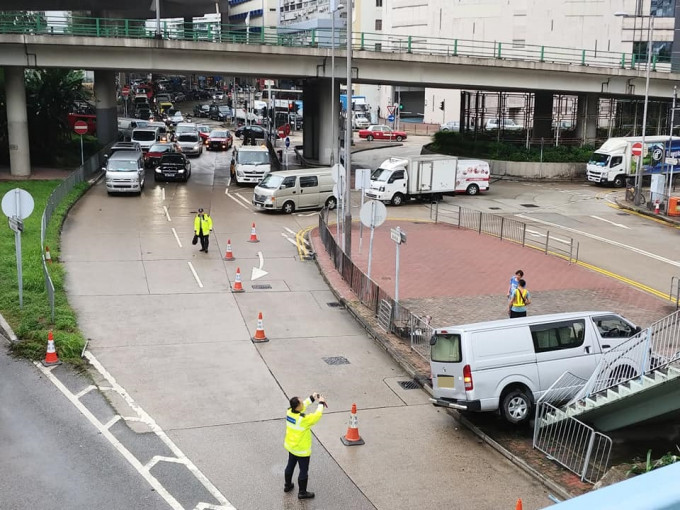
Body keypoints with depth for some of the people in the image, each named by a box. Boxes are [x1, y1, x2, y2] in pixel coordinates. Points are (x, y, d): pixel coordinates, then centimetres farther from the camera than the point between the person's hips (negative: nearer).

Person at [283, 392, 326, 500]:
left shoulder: (289, 412, -14)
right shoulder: (303, 419, -35)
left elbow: (303, 406, 4)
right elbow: (317, 415, -23)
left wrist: (311, 398, -1)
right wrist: (321, 403, -10)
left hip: (291, 446, 8)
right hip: (302, 450, -7)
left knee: (290, 465, 26)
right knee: (303, 471, 11)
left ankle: (287, 485, 45)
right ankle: (302, 493, 26)